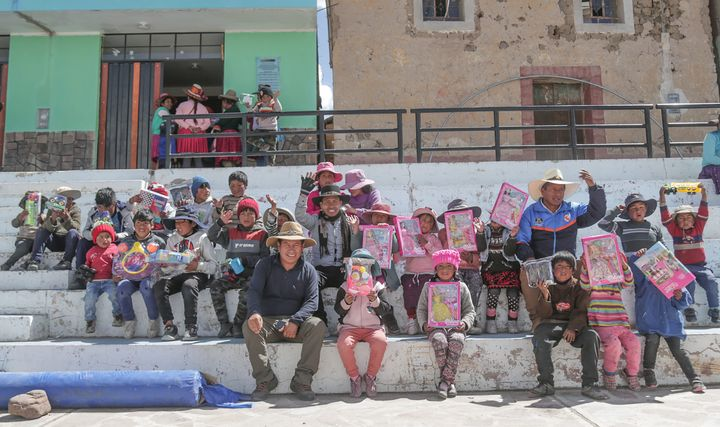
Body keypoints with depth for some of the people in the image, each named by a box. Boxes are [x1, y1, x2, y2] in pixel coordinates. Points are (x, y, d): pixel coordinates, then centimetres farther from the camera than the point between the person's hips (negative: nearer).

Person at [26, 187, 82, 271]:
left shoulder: (75, 209, -5)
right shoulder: (53, 209, 0)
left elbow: (76, 228, -20)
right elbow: (47, 228, -14)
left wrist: (67, 218, -37)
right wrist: (53, 218, -35)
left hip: (70, 241, -3)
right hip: (55, 242, 3)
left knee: (73, 232, -31)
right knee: (40, 231, -18)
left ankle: (67, 262, -32)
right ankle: (35, 261, -27)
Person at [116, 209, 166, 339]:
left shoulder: (158, 242, 14)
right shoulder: (125, 242, 20)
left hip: (150, 276, -2)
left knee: (145, 286, -37)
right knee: (122, 287, -32)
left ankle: (154, 319, -21)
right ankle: (129, 320, -14)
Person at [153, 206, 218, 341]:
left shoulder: (202, 238, 9)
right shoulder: (171, 240, 22)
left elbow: (213, 266, 1)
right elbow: (167, 270, 17)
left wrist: (198, 266, -17)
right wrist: (164, 266, -6)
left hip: (196, 274, -4)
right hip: (176, 275, 4)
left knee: (188, 286, -37)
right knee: (158, 286, -26)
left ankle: (191, 328, -31)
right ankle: (169, 326, -25)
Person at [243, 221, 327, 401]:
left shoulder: (308, 270, 6)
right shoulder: (265, 264, 5)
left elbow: (311, 301, -3)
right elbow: (254, 290, -8)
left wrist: (295, 321, -22)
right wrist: (254, 312, -30)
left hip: (296, 324, 0)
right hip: (267, 322, 0)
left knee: (318, 325, -28)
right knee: (249, 326, -30)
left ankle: (302, 381, -23)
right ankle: (265, 380, -21)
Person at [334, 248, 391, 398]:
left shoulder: (377, 287, 9)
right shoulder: (345, 287, 8)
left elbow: (385, 310, 0)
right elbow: (338, 311, 2)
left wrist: (375, 300, -18)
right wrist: (346, 302, -18)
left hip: (373, 327, 0)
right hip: (350, 327, 0)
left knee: (381, 342, -31)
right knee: (344, 344, -32)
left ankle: (370, 376, -8)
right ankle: (354, 377, -8)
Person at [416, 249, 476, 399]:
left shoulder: (461, 286, 15)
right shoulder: (429, 286, 14)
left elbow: (470, 311, 13)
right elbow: (421, 309, 13)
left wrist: (465, 323, -7)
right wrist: (424, 324, -5)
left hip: (455, 326, 0)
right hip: (436, 326, 0)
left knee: (457, 341, -33)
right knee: (439, 341, -33)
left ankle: (445, 381, -26)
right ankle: (450, 381, -23)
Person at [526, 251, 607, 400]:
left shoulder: (578, 287, 11)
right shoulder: (547, 286, 9)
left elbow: (582, 311, 0)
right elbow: (544, 313, 0)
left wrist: (573, 328, -19)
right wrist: (544, 296, -20)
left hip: (573, 325, 1)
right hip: (550, 324, -1)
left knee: (592, 336, -29)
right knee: (540, 339, -33)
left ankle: (589, 384, -23)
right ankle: (546, 383, -23)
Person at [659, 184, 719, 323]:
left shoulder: (698, 228, 10)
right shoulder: (675, 230, 5)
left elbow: (703, 214, 0)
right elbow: (665, 217, -5)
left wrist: (704, 194, -10)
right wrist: (662, 197, -13)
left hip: (700, 266, 2)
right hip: (683, 267, -2)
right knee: (689, 282, -28)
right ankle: (689, 308, -17)